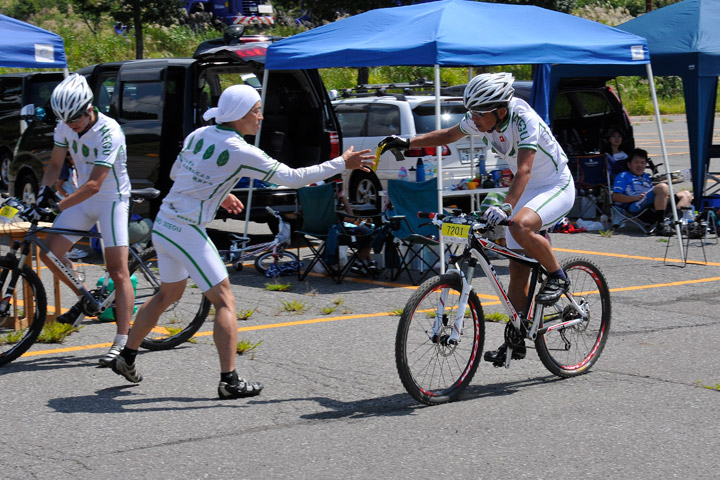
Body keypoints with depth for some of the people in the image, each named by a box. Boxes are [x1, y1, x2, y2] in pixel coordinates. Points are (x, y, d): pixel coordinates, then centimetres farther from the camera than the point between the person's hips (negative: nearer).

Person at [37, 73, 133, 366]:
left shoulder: (108, 132, -26)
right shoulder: (65, 128, -5)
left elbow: (94, 184, -30)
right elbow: (55, 164, 5)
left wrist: (57, 206, -35)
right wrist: (45, 191, -15)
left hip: (112, 199, -7)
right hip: (83, 199, 7)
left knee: (118, 270, -11)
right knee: (51, 253, -1)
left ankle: (123, 342, -12)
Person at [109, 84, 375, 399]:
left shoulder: (198, 135, 7)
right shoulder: (239, 152, -16)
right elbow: (291, 178, -14)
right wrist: (342, 163, -6)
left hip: (163, 224, 9)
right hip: (187, 232, -8)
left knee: (169, 294, 26)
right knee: (224, 302, -2)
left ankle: (126, 358, 35)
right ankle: (230, 381, -5)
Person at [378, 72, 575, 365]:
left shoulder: (524, 121, -30)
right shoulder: (479, 120, -9)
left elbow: (524, 170, -41)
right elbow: (449, 135, 11)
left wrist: (505, 207, -55)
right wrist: (407, 143, 1)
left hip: (556, 186, -7)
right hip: (525, 191, 7)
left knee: (521, 226, -36)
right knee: (517, 269, 3)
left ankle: (557, 277, -12)